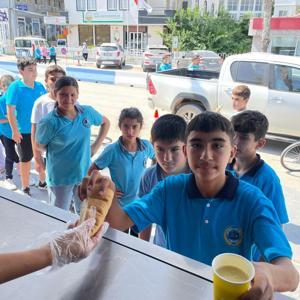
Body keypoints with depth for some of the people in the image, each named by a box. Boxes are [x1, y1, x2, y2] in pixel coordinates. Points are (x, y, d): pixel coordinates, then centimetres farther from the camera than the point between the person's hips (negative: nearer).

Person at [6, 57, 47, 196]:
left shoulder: (40, 86, -2)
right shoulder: (15, 87, -16)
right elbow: (10, 110, -15)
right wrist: (15, 131, -15)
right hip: (24, 131, -4)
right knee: (25, 159, 11)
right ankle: (25, 187, 29)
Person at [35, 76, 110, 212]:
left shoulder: (87, 112, -9)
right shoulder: (49, 122, -21)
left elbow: (105, 122, 10)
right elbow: (39, 146, -6)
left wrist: (96, 146, 3)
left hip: (84, 174, 4)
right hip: (60, 178, -4)